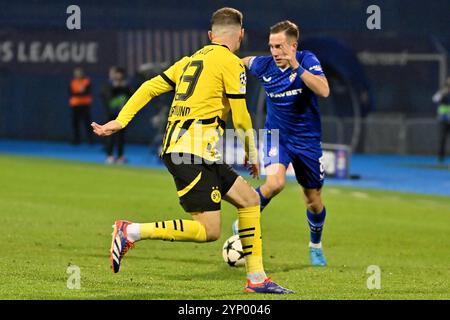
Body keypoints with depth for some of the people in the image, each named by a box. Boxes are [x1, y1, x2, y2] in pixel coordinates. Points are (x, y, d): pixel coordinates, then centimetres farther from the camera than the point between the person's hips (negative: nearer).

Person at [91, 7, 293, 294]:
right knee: (208, 231, -12)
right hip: (192, 152, -9)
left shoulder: (191, 60, 19)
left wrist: (119, 122, 13)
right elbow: (240, 118, -5)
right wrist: (253, 156, 9)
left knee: (249, 199, 14)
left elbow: (150, 88, 14)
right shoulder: (231, 63, -4)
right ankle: (132, 232, -14)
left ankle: (256, 278, 14)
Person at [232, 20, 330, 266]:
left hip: (307, 141, 0)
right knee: (275, 182, -30)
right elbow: (246, 61, 14)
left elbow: (323, 91, -34)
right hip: (276, 135, 0)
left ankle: (315, 245, 39)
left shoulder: (307, 61, -18)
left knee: (314, 202, 11)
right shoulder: (264, 65, -10)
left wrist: (296, 67, -40)